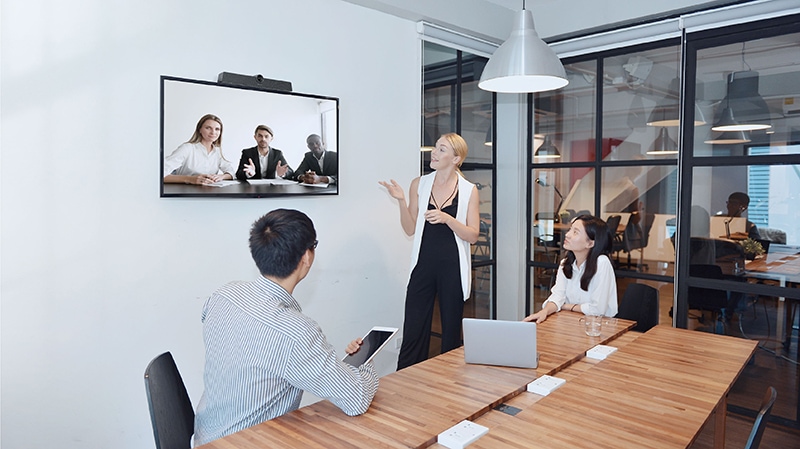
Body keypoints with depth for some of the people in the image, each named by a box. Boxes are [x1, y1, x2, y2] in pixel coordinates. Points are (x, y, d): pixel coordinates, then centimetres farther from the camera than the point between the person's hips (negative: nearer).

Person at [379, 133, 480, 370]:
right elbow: (410, 229, 4)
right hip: (423, 265, 1)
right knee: (413, 332, 2)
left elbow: (472, 235, -4)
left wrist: (447, 219, -18)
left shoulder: (469, 190, -1)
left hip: (453, 268, -1)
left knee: (451, 331, 10)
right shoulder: (419, 184, 4)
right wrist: (401, 200, -9)